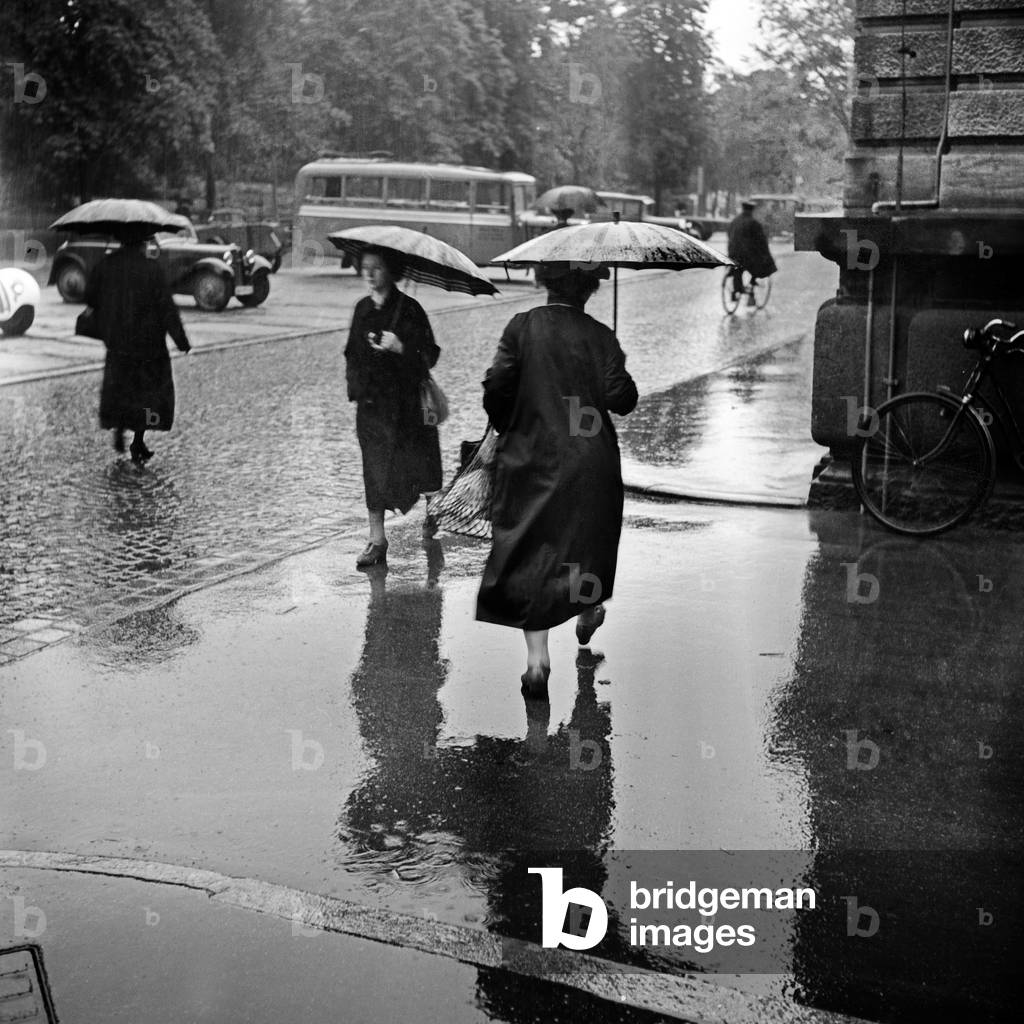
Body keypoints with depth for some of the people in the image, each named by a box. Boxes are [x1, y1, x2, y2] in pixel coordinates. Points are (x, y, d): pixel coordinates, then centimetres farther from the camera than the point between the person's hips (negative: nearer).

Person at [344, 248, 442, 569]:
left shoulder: (408, 310, -10)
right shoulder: (363, 308, 8)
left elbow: (429, 355, -13)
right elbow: (353, 352, 18)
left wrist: (400, 348, -28)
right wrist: (354, 385, 8)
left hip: (405, 401, -4)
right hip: (371, 401, 4)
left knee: (417, 462, 11)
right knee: (374, 470, -2)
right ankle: (377, 539, 0)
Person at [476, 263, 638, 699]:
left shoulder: (522, 327, -4)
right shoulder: (599, 336, -5)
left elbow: (495, 387, -9)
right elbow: (621, 399, -10)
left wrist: (507, 426, 8)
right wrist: (624, 380, 12)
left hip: (531, 457, 0)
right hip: (589, 462, 0)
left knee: (531, 553, 3)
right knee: (587, 537, 23)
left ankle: (537, 656, -5)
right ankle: (588, 611, 43)